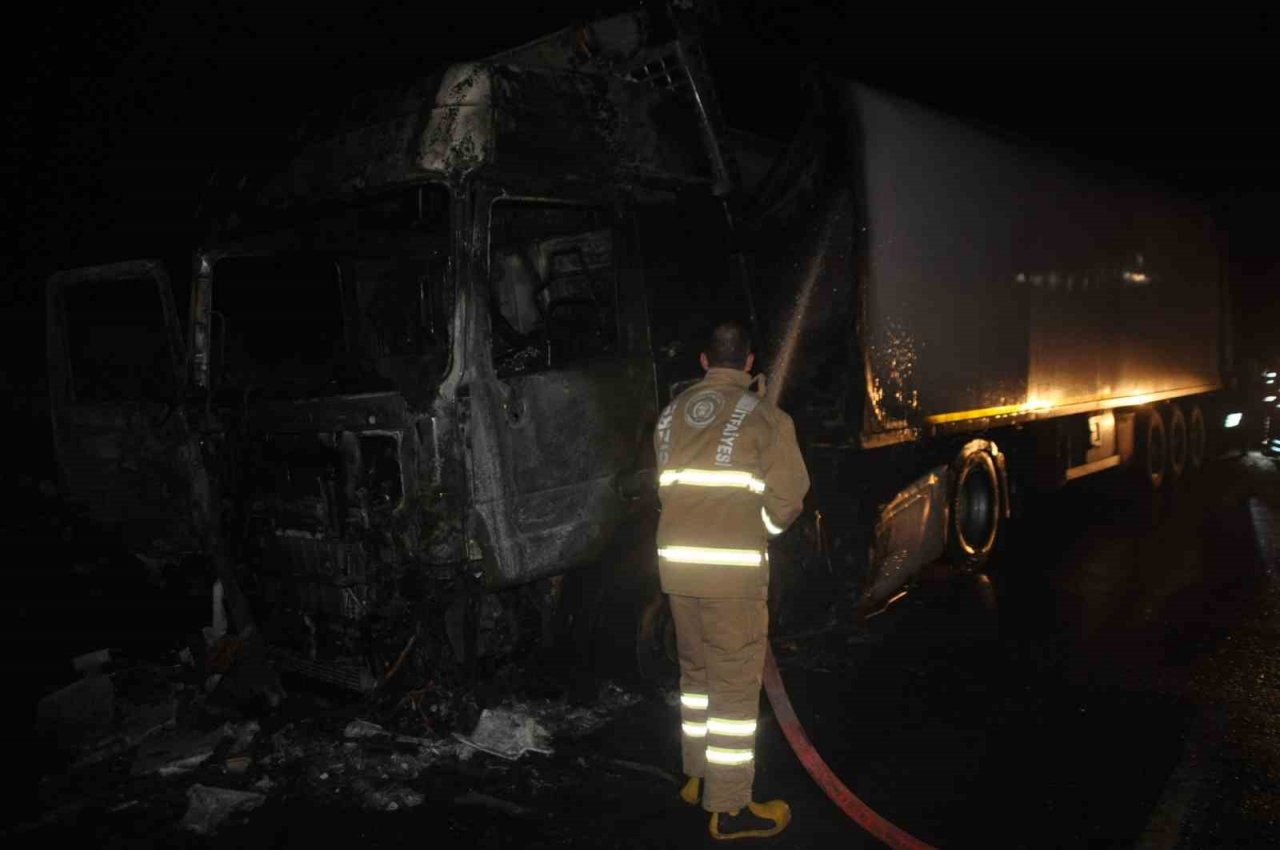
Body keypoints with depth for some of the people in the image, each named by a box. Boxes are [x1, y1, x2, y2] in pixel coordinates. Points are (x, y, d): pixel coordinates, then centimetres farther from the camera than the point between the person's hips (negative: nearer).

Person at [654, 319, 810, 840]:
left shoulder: (671, 414, 10)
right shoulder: (763, 416, -5)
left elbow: (668, 487, 7)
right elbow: (787, 500, -6)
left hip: (677, 560, 6)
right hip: (733, 567, -6)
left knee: (696, 673, 21)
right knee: (735, 685, 3)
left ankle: (698, 776, 34)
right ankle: (729, 808, 10)